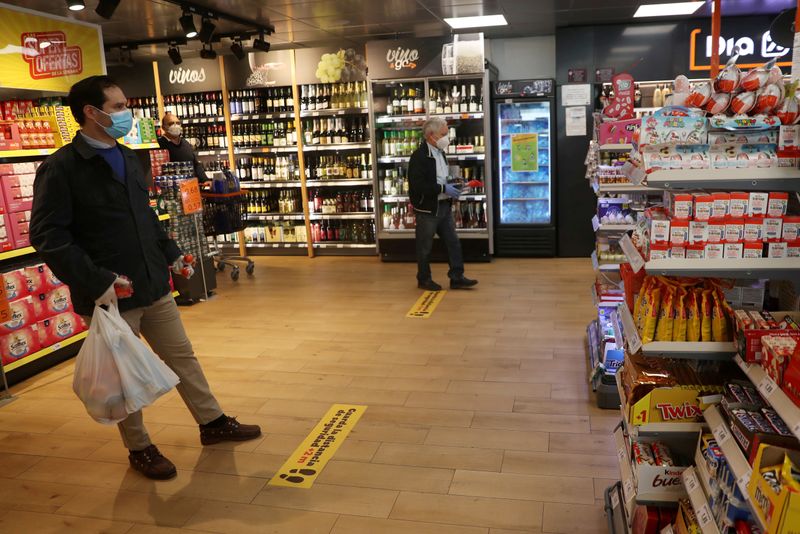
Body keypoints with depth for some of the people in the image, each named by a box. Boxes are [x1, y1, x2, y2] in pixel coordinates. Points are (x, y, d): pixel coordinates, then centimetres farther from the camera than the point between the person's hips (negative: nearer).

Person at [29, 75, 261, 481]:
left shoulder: (128, 158, 12)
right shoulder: (61, 168, -12)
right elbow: (48, 236, -17)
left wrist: (170, 254, 14)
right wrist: (96, 282, -23)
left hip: (154, 286, 7)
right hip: (110, 295, -7)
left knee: (182, 357, 16)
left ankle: (212, 423, 31)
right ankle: (139, 450, 27)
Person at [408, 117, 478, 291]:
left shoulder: (440, 152, 12)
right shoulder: (419, 156, -17)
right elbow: (418, 185, -24)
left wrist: (451, 187, 4)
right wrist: (444, 189, -22)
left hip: (444, 206, 8)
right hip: (427, 208, -8)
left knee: (453, 242, 8)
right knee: (425, 247, 6)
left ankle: (457, 278, 16)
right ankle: (424, 280, 21)